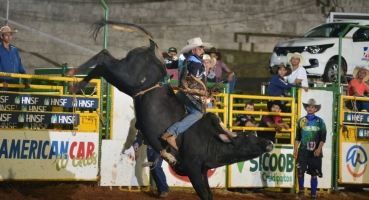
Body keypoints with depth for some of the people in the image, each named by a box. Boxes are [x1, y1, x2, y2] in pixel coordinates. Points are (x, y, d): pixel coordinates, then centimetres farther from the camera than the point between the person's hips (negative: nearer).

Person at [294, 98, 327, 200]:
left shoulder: (320, 121, 2)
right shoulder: (301, 121, 7)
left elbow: (323, 137, -1)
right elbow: (297, 137, 10)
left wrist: (319, 149, -13)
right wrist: (295, 150, 4)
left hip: (315, 152, -1)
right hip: (303, 151, 1)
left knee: (314, 174, 2)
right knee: (300, 171, -6)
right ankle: (301, 191, 13)